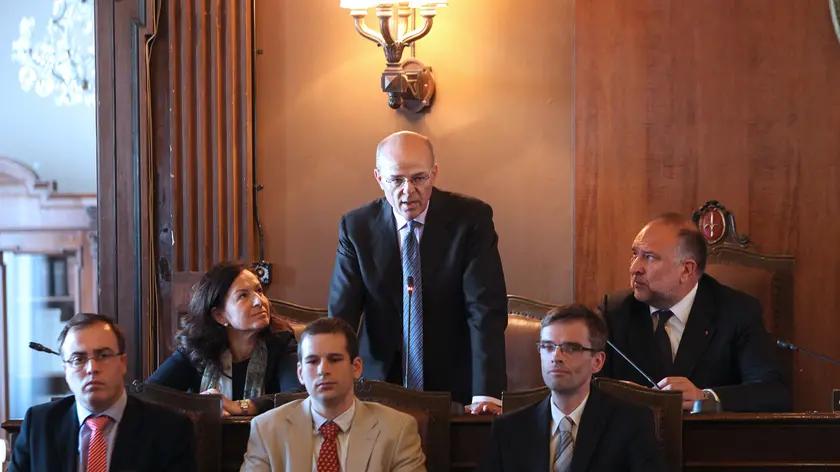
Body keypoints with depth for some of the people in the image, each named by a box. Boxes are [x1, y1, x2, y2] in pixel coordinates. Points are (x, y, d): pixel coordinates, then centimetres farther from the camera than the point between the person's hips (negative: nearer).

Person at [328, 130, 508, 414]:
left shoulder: (470, 218, -6)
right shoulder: (356, 227, -1)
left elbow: (486, 309, -12)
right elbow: (341, 315, -4)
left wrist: (486, 393, -23)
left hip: (454, 390, -1)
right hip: (380, 385, 1)